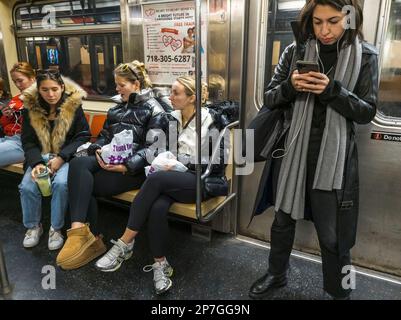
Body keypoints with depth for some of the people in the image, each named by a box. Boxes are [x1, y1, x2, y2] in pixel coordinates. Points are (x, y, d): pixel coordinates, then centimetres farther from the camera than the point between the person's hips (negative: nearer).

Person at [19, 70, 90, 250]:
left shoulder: (74, 105, -6)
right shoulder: (30, 108, 1)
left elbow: (83, 136, -6)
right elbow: (28, 141, 2)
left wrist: (61, 158, -17)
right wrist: (36, 163, -17)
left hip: (66, 157, -2)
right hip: (40, 156, 3)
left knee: (61, 183, -31)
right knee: (27, 186, -22)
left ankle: (56, 228, -9)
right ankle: (33, 226, 5)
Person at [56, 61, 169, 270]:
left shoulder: (154, 110, 2)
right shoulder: (118, 107, 25)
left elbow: (152, 147, -9)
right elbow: (104, 135, 24)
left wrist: (126, 166, -22)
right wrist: (98, 150, -1)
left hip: (134, 168, -6)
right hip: (109, 160, 6)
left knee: (81, 184, -25)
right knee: (78, 164, -26)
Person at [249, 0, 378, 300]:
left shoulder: (365, 56, -1)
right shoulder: (295, 51, 2)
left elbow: (367, 112, -4)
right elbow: (270, 99, 4)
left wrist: (332, 91, -19)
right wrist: (290, 86, -18)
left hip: (333, 158, -1)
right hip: (292, 152, 2)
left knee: (333, 235, 7)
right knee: (283, 220, 16)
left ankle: (339, 292, 33)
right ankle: (276, 274, 40)